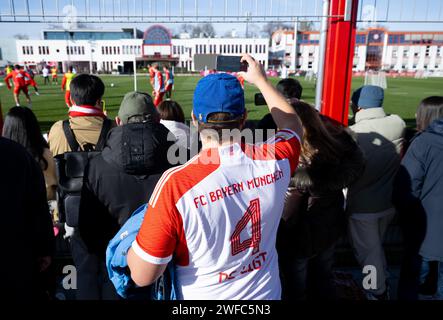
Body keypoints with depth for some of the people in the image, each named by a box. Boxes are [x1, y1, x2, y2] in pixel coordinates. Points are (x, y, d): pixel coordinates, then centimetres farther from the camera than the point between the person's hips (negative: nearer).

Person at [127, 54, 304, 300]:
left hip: (204, 295, -3)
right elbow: (293, 126, 6)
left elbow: (142, 276, -24)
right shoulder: (273, 160, -20)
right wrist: (261, 80, 14)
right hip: (266, 293, 3)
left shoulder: (175, 184, -33)